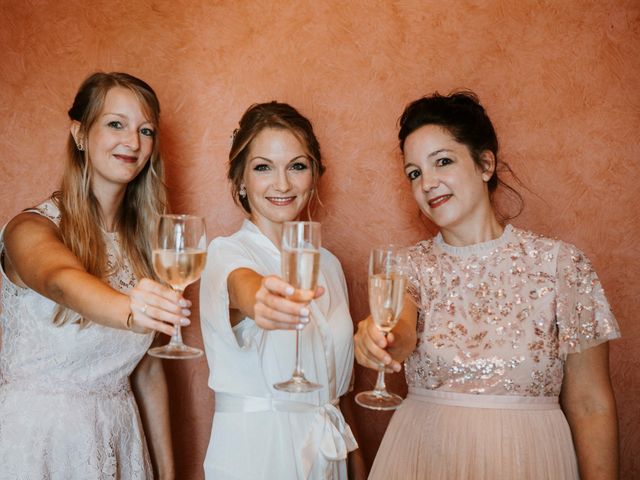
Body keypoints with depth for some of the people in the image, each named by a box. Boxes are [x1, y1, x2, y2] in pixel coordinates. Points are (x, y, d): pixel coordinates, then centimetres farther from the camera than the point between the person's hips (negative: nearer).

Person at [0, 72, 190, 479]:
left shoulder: (142, 239, 5)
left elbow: (147, 367, 7)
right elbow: (60, 281, -35)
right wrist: (128, 311, -55)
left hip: (119, 437, 5)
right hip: (36, 440, -5)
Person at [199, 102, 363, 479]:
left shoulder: (328, 264, 7)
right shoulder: (226, 255, -10)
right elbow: (243, 291, -34)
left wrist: (339, 443, 6)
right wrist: (260, 303, -54)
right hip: (254, 449, -5)